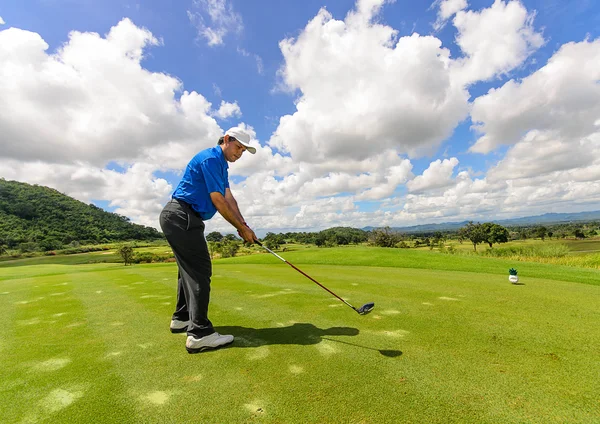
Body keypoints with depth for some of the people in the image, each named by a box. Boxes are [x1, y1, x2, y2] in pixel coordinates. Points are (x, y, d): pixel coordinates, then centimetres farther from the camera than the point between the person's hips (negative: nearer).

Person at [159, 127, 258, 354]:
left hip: (179, 218, 11)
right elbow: (218, 200, -18)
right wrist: (241, 228, -11)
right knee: (200, 270, -12)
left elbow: (229, 198, 8)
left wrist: (243, 225, -4)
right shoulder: (211, 158, -14)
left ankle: (182, 318, 31)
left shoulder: (221, 164, 18)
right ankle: (200, 333, -10)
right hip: (182, 218, -11)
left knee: (190, 269, 17)